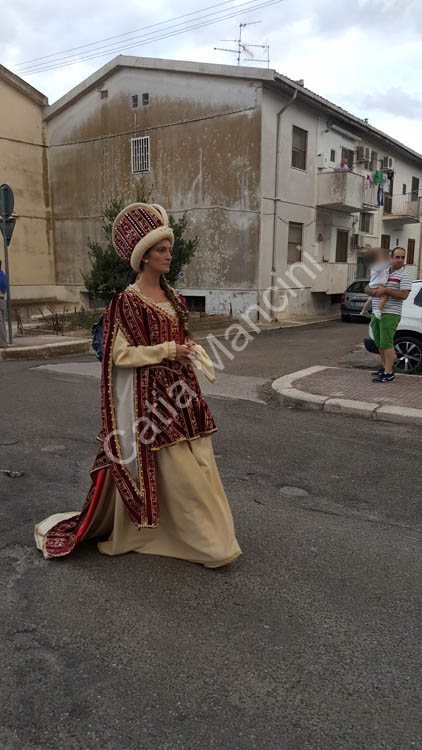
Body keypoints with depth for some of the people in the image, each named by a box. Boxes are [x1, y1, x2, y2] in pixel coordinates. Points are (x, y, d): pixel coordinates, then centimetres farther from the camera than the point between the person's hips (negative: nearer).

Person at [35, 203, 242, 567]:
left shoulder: (171, 296, 11)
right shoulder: (128, 300, -12)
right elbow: (121, 354, -16)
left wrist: (195, 352, -1)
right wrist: (168, 351, -19)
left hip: (180, 388, 8)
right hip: (149, 393, -8)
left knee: (196, 460, 13)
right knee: (174, 466, 1)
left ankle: (209, 536, 29)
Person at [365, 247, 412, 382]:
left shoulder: (404, 275, -5)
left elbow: (404, 295, -17)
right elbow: (367, 288, 14)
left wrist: (385, 290, -19)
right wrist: (374, 292, -9)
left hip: (390, 314, -7)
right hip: (376, 313, 7)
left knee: (386, 343, -10)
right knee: (380, 343, 14)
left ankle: (388, 373, -7)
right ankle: (385, 367, 27)